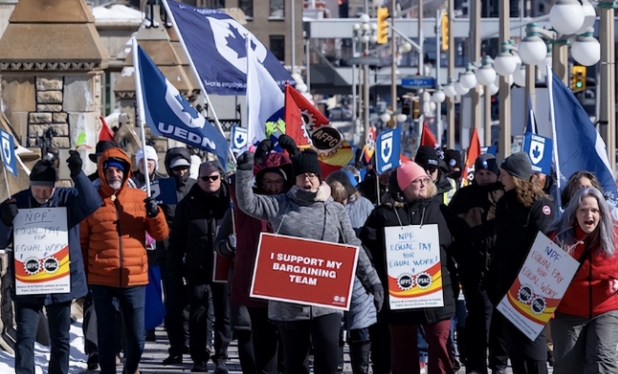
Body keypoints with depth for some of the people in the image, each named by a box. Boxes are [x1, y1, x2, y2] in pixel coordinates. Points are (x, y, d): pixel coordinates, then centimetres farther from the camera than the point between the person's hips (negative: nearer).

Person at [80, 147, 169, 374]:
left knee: (136, 337, 6)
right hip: (101, 281, -1)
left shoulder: (140, 198, 4)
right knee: (106, 336, 5)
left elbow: (161, 234, 3)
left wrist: (155, 213, -15)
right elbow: (81, 242, 5)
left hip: (134, 280, 1)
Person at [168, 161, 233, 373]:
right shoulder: (188, 204, 6)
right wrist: (175, 266, 3)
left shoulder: (230, 200, 2)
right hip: (197, 268, 1)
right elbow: (177, 238, 8)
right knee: (198, 315, 2)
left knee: (223, 314, 4)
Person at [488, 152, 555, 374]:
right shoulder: (504, 204, 14)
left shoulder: (540, 205, -11)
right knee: (512, 342, 10)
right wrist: (492, 280, 13)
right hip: (507, 283, 8)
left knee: (532, 339, -4)